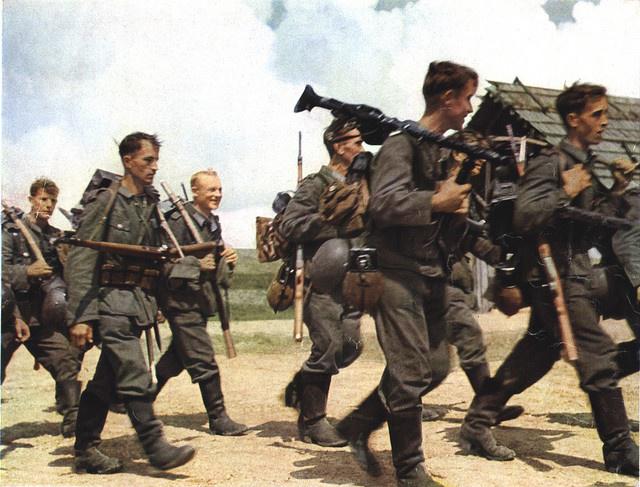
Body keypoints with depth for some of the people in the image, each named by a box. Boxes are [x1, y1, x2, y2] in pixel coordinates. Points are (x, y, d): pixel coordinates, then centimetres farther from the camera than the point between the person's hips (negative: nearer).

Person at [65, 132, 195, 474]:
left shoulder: (150, 204, 14)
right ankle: (155, 446, -9)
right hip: (112, 302, -6)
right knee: (135, 378, -12)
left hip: (141, 303, 7)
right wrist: (79, 316, -16)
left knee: (106, 381, 11)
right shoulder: (105, 201, -5)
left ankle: (86, 451, 18)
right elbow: (80, 262, -10)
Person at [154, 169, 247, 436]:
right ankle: (218, 417, -2)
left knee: (176, 358, 17)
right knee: (204, 361, -9)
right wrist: (198, 265, -27)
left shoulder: (212, 223, 14)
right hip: (181, 300, -9)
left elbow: (217, 268, 20)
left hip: (201, 300, 9)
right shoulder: (179, 220, -12)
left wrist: (228, 261, -1)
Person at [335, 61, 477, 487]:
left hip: (431, 271, 9)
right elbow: (383, 204, -24)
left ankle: (359, 423, 24)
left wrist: (456, 201, 3)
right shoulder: (403, 141, -12)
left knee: (436, 365, 11)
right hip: (398, 271, -9)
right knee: (411, 371, -6)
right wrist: (438, 202, -20)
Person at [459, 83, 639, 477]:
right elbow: (524, 216, -22)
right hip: (555, 276, -10)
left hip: (573, 273, 10)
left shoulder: (585, 164, 16)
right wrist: (566, 193, -23)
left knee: (536, 355, 11)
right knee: (598, 356, -7)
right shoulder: (550, 164, -12)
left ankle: (477, 425, 18)